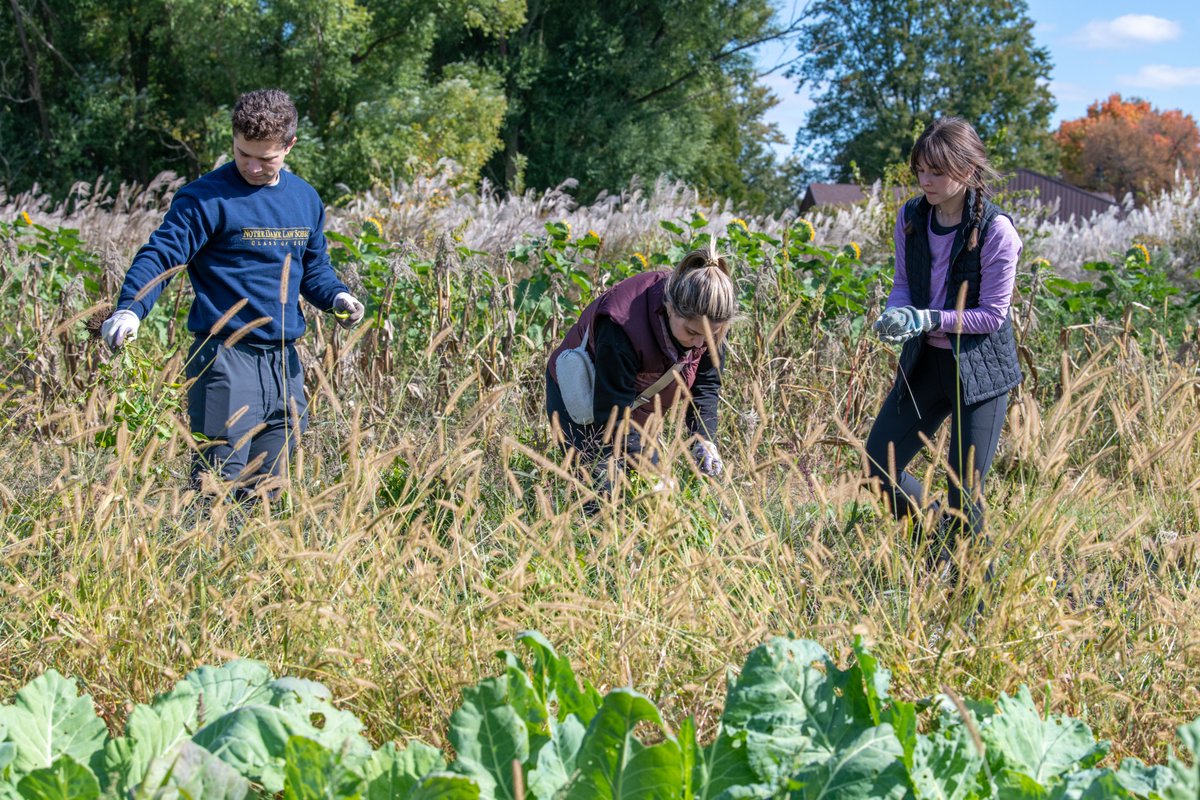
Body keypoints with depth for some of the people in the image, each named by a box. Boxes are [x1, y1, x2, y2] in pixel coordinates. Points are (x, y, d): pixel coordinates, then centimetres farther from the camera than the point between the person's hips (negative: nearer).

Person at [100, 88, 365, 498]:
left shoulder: (305, 199, 13)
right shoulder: (207, 197, -7)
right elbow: (161, 254, -14)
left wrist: (336, 296, 4)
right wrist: (129, 309, -30)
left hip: (284, 364, 6)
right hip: (226, 358, -6)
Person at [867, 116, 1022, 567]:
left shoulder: (995, 231, -19)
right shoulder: (911, 218, -2)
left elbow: (991, 315, -16)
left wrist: (928, 320, -25)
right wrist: (896, 314, -14)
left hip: (981, 367, -6)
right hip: (925, 361, 6)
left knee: (964, 494, -2)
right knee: (878, 470, 4)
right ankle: (931, 543, 30)